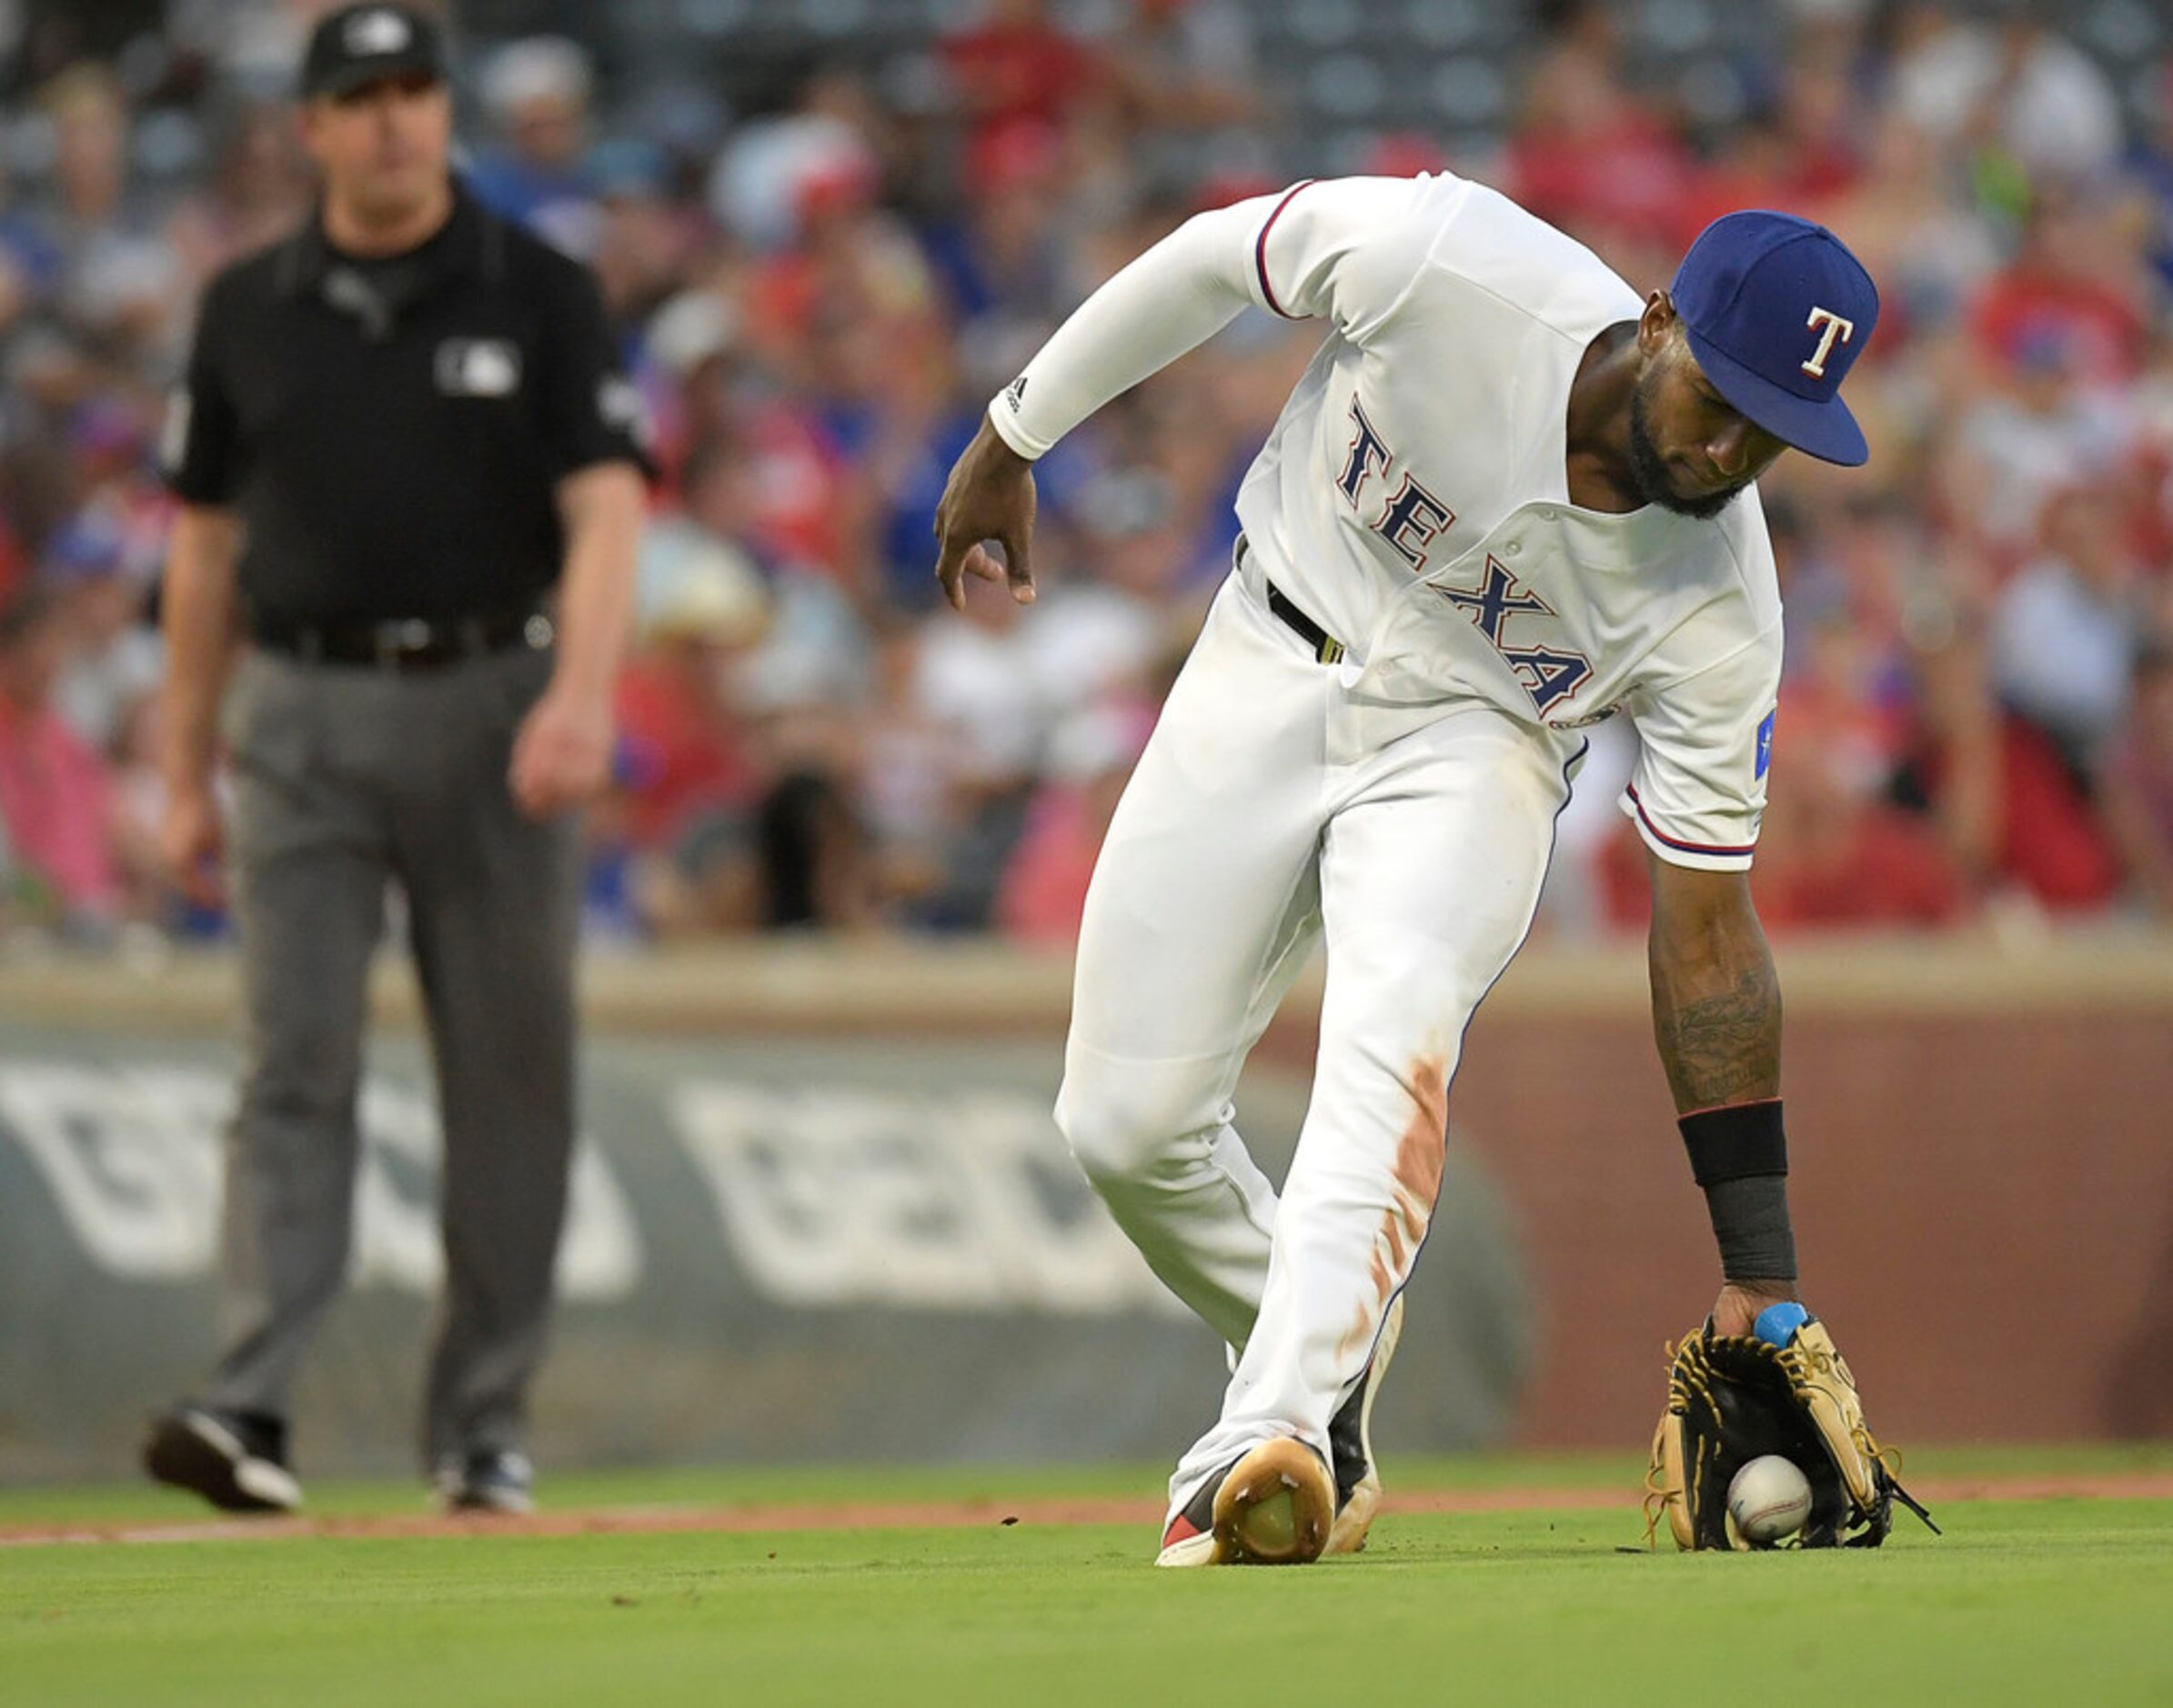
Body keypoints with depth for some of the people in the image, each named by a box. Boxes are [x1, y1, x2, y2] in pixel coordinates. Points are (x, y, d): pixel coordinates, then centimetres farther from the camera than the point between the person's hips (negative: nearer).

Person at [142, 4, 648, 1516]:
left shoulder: (539, 296, 2)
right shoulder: (249, 311, 8)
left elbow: (605, 508, -8)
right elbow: (206, 542, 13)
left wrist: (581, 694, -25)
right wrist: (186, 775, 10)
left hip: (492, 706, -1)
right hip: (305, 723, 1)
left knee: (510, 1078, 3)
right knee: (296, 1060, -10)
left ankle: (485, 1425, 11)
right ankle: (252, 1407, -19)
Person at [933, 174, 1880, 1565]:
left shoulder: (1718, 608, -25)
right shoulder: (1449, 264, -30)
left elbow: (1708, 930, -19)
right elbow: (1214, 258, -10)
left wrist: (1763, 1272, -22)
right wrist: (1016, 436, 2)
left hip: (1476, 744, -2)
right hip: (1275, 669, 2)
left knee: (1396, 1039, -33)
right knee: (1129, 1125, -1)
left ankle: (1280, 1439, -44)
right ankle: (1327, 1379, 24)